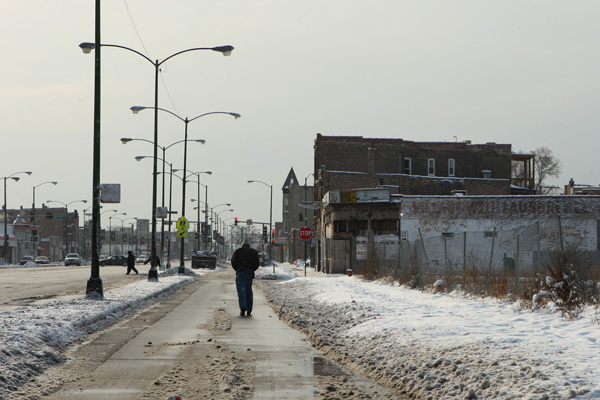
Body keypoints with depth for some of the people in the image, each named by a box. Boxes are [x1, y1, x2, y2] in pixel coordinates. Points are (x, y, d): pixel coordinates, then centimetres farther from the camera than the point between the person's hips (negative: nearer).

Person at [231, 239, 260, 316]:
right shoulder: (254, 252, 17)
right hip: (250, 272, 2)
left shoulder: (238, 251, 14)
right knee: (249, 291, 7)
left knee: (241, 290, -8)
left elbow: (233, 261, 1)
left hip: (240, 272, -2)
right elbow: (257, 263, 5)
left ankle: (242, 307, -27)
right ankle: (249, 311, 4)